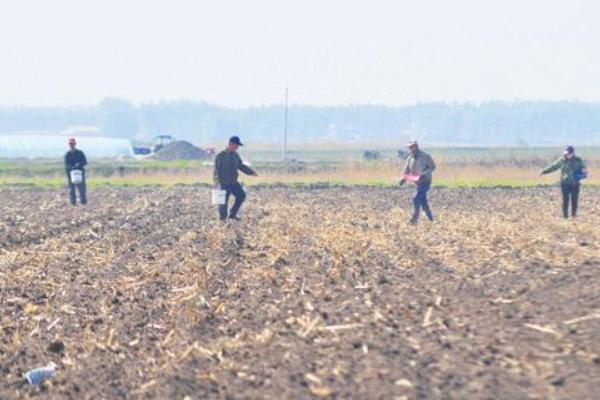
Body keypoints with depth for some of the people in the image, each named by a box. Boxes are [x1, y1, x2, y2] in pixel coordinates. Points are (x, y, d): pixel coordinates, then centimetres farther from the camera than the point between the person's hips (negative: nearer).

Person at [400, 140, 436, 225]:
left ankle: (415, 219, -13)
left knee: (416, 198, -18)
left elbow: (432, 167, -11)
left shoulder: (425, 156, -11)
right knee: (423, 202, 11)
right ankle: (430, 218, 25)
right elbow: (407, 170, 9)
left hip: (425, 182, -7)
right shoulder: (410, 158, 7)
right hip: (418, 182, 7)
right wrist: (404, 178, -10)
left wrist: (424, 174, -26)